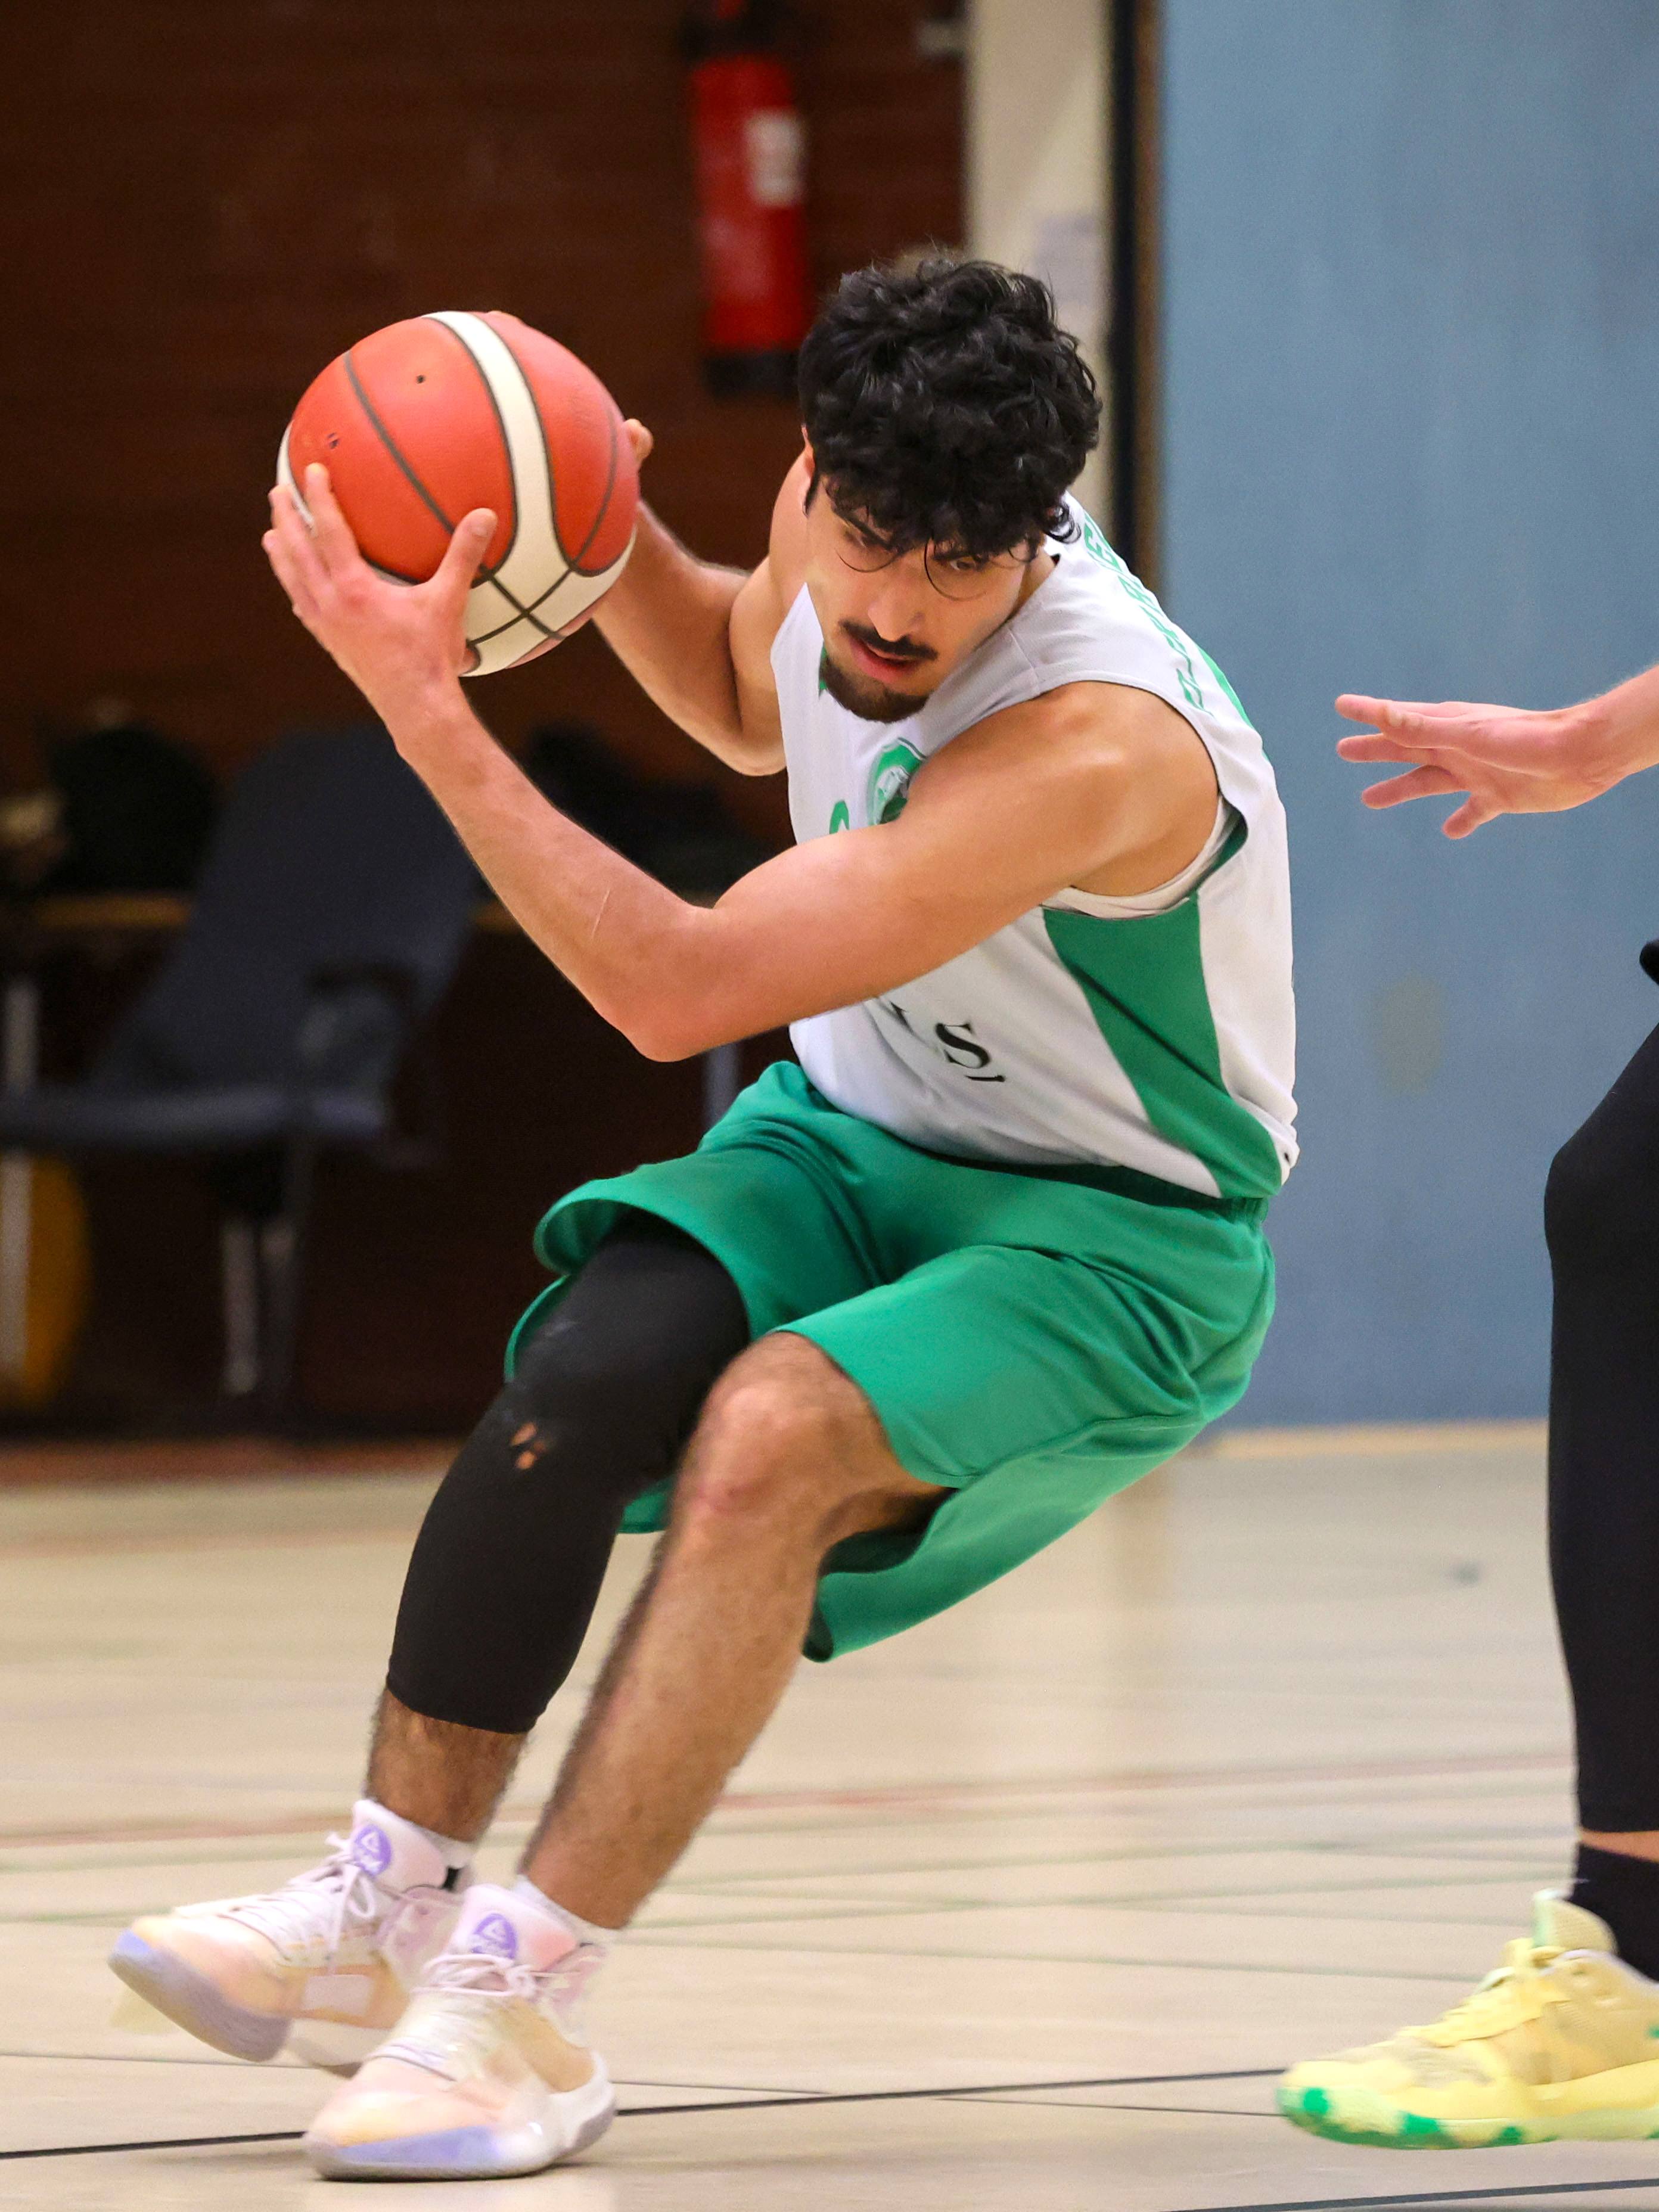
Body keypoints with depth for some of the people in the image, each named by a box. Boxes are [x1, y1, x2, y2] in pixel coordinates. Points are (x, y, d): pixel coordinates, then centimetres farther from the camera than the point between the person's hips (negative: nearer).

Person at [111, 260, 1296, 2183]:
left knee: (772, 1434, -33)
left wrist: (424, 708, -34)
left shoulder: (1098, 743, -35)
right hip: (857, 1130, 7)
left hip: (1113, 1241, -6)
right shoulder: (840, 538, -11)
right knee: (587, 1371, -24)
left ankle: (524, 2008, -29)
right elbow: (747, 704, 18)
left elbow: (678, 988, -35)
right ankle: (384, 1915, -14)